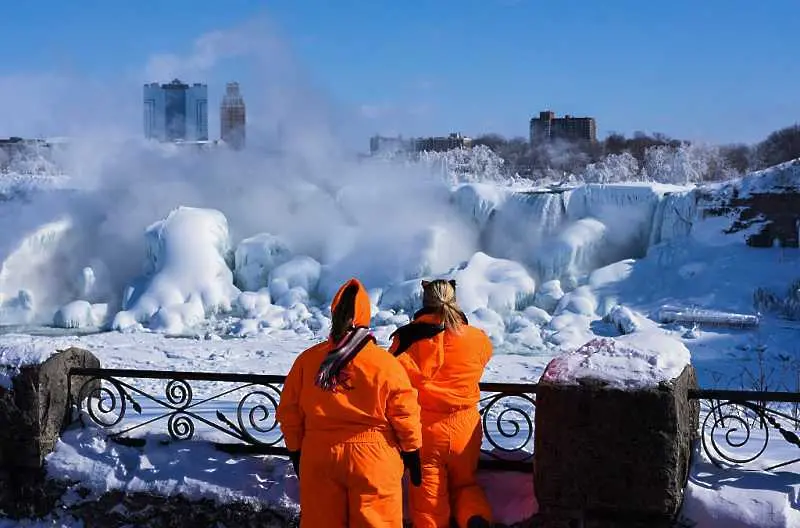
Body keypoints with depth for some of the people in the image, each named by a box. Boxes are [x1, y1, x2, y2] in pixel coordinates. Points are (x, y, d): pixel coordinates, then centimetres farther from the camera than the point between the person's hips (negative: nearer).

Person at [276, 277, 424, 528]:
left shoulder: (307, 359, -3)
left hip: (319, 457, 2)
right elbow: (405, 415, -6)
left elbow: (289, 411, 2)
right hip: (373, 459, -2)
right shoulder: (386, 364, -10)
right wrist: (412, 454, 8)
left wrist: (295, 450, 15)